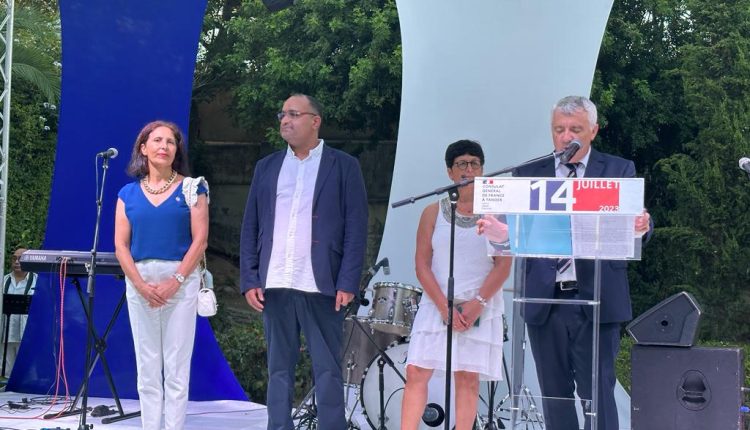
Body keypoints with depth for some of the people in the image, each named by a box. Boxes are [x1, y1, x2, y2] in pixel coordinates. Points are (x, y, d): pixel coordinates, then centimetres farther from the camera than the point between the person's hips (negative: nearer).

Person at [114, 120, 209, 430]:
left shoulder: (191, 189, 4)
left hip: (180, 280, -2)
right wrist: (141, 285, -9)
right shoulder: (128, 194, 10)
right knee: (147, 366, 6)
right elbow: (121, 245, 4)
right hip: (139, 282, 3)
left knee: (177, 365, -2)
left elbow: (199, 240, -3)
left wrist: (175, 282, -13)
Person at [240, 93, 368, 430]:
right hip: (275, 286, 4)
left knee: (328, 371, 0)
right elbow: (250, 227, 12)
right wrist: (249, 280, 2)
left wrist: (347, 283, -10)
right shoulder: (266, 167, 14)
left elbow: (356, 228, -1)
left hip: (321, 287, -3)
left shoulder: (343, 166, 4)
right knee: (278, 370, 8)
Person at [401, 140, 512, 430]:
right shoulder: (433, 213, 7)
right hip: (436, 306, 1)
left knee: (468, 378, -1)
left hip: (481, 310, -1)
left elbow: (503, 265, -2)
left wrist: (477, 303, -14)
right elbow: (422, 264, 1)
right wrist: (445, 306, -11)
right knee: (416, 372, -6)